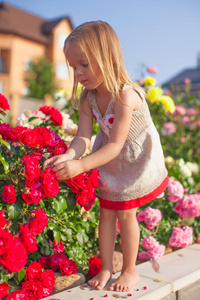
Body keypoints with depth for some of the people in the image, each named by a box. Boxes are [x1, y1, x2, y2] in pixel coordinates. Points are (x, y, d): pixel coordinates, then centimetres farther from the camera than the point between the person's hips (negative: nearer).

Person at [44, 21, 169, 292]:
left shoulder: (125, 96, -34)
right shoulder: (87, 98, -13)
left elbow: (115, 145, -37)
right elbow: (84, 137, -22)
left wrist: (81, 165, -49)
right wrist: (69, 155, -44)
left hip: (136, 158, -6)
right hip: (109, 159, 6)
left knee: (126, 215, 2)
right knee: (106, 212, 9)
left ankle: (130, 271, 23)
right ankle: (106, 268, 24)